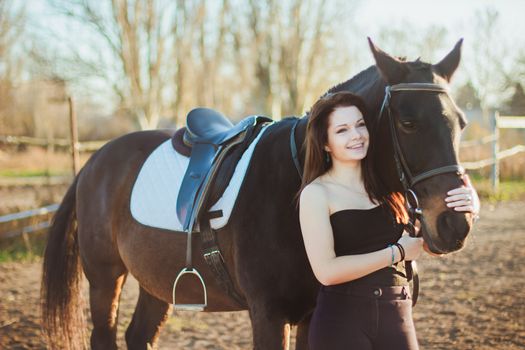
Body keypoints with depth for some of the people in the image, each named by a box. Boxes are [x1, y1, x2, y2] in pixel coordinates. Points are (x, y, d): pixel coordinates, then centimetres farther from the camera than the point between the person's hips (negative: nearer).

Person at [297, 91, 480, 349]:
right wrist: (397, 252, -13)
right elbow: (326, 271, -16)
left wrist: (467, 206, -15)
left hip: (396, 318, 4)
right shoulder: (317, 193, -7)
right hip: (341, 321, -4)